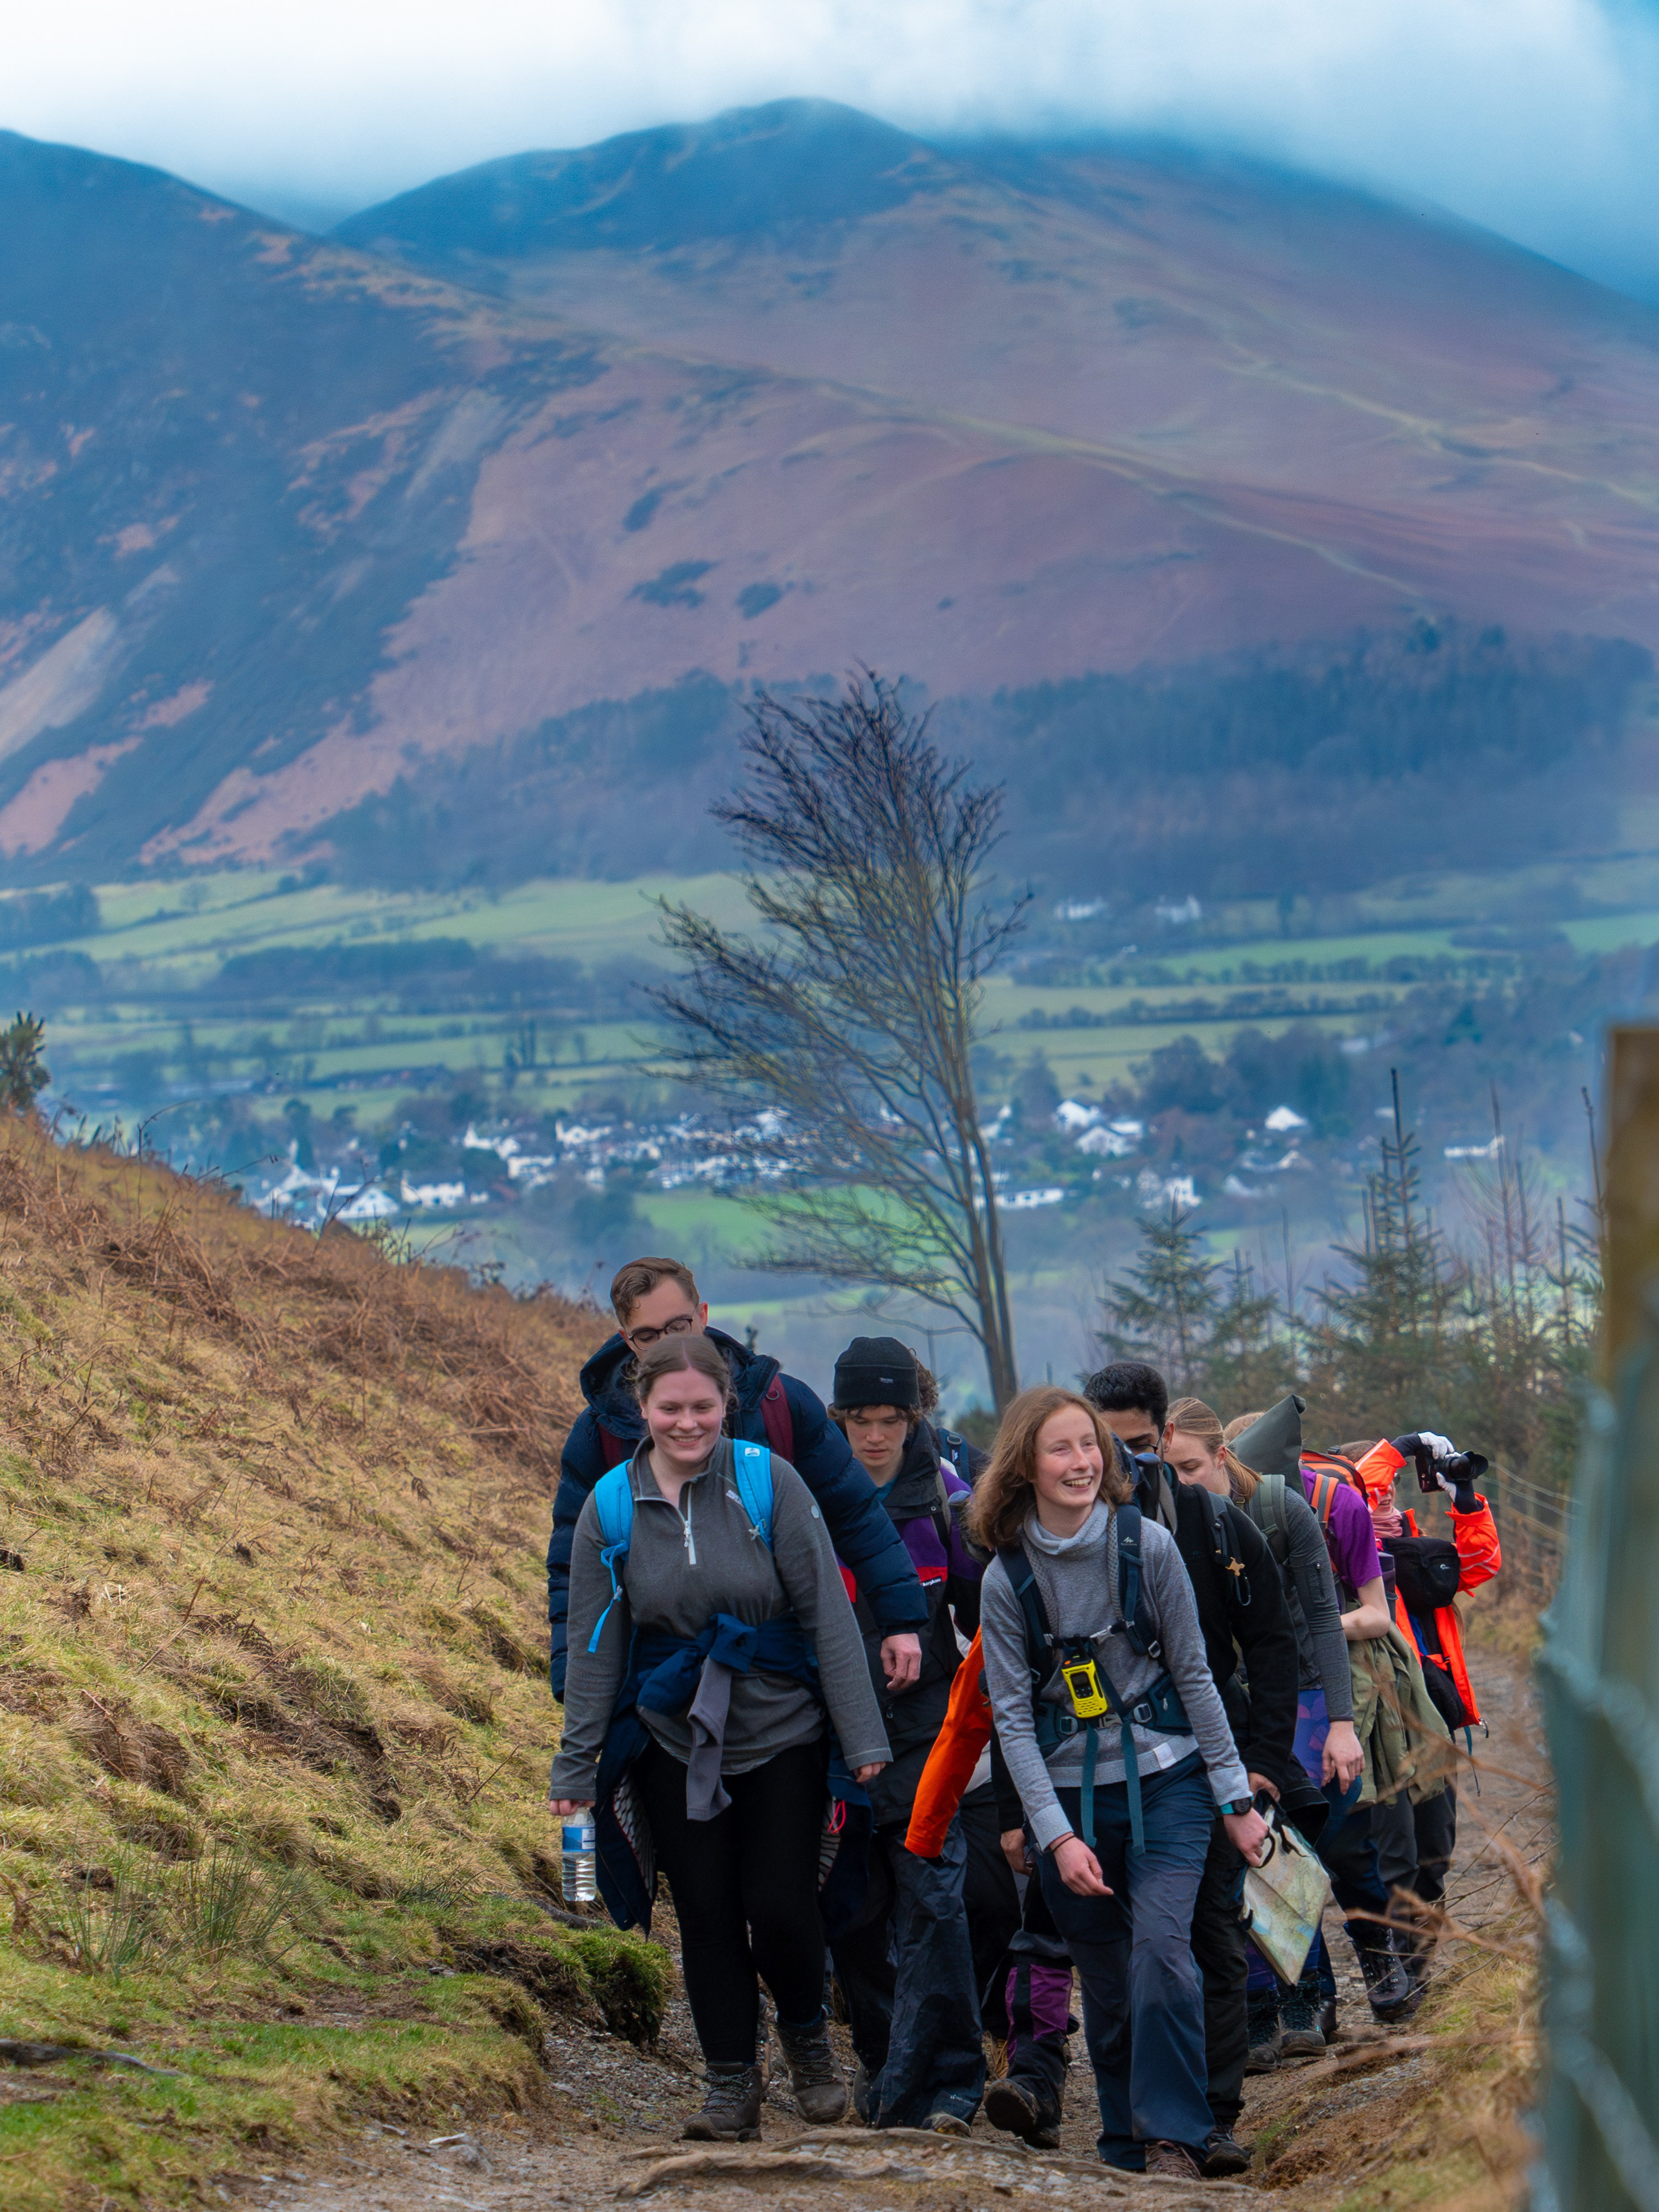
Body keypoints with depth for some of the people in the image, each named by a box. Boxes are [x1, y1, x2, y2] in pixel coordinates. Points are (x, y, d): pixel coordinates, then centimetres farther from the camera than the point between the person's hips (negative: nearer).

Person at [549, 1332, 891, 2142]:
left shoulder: (768, 1482, -9)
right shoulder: (612, 1507, -2)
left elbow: (826, 1612, -7)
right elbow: (593, 1645, 3)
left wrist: (863, 1736, -9)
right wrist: (576, 1767, 1)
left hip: (781, 1734, -2)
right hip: (672, 1742, 2)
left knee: (781, 1907, -6)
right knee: (706, 1914, 2)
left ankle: (807, 2039, 23)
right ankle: (731, 2083, 15)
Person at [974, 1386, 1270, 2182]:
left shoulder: (1148, 1545, -6)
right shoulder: (1008, 1577, -4)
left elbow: (1193, 1673, 1)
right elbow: (1012, 1715, -3)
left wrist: (1235, 1797, 2)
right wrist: (1057, 1833, -11)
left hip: (1164, 1780, -1)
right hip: (1068, 1795, 1)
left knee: (1159, 1949, -18)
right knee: (1106, 1983, 4)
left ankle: (1171, 2138, -13)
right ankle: (1125, 2143, 20)